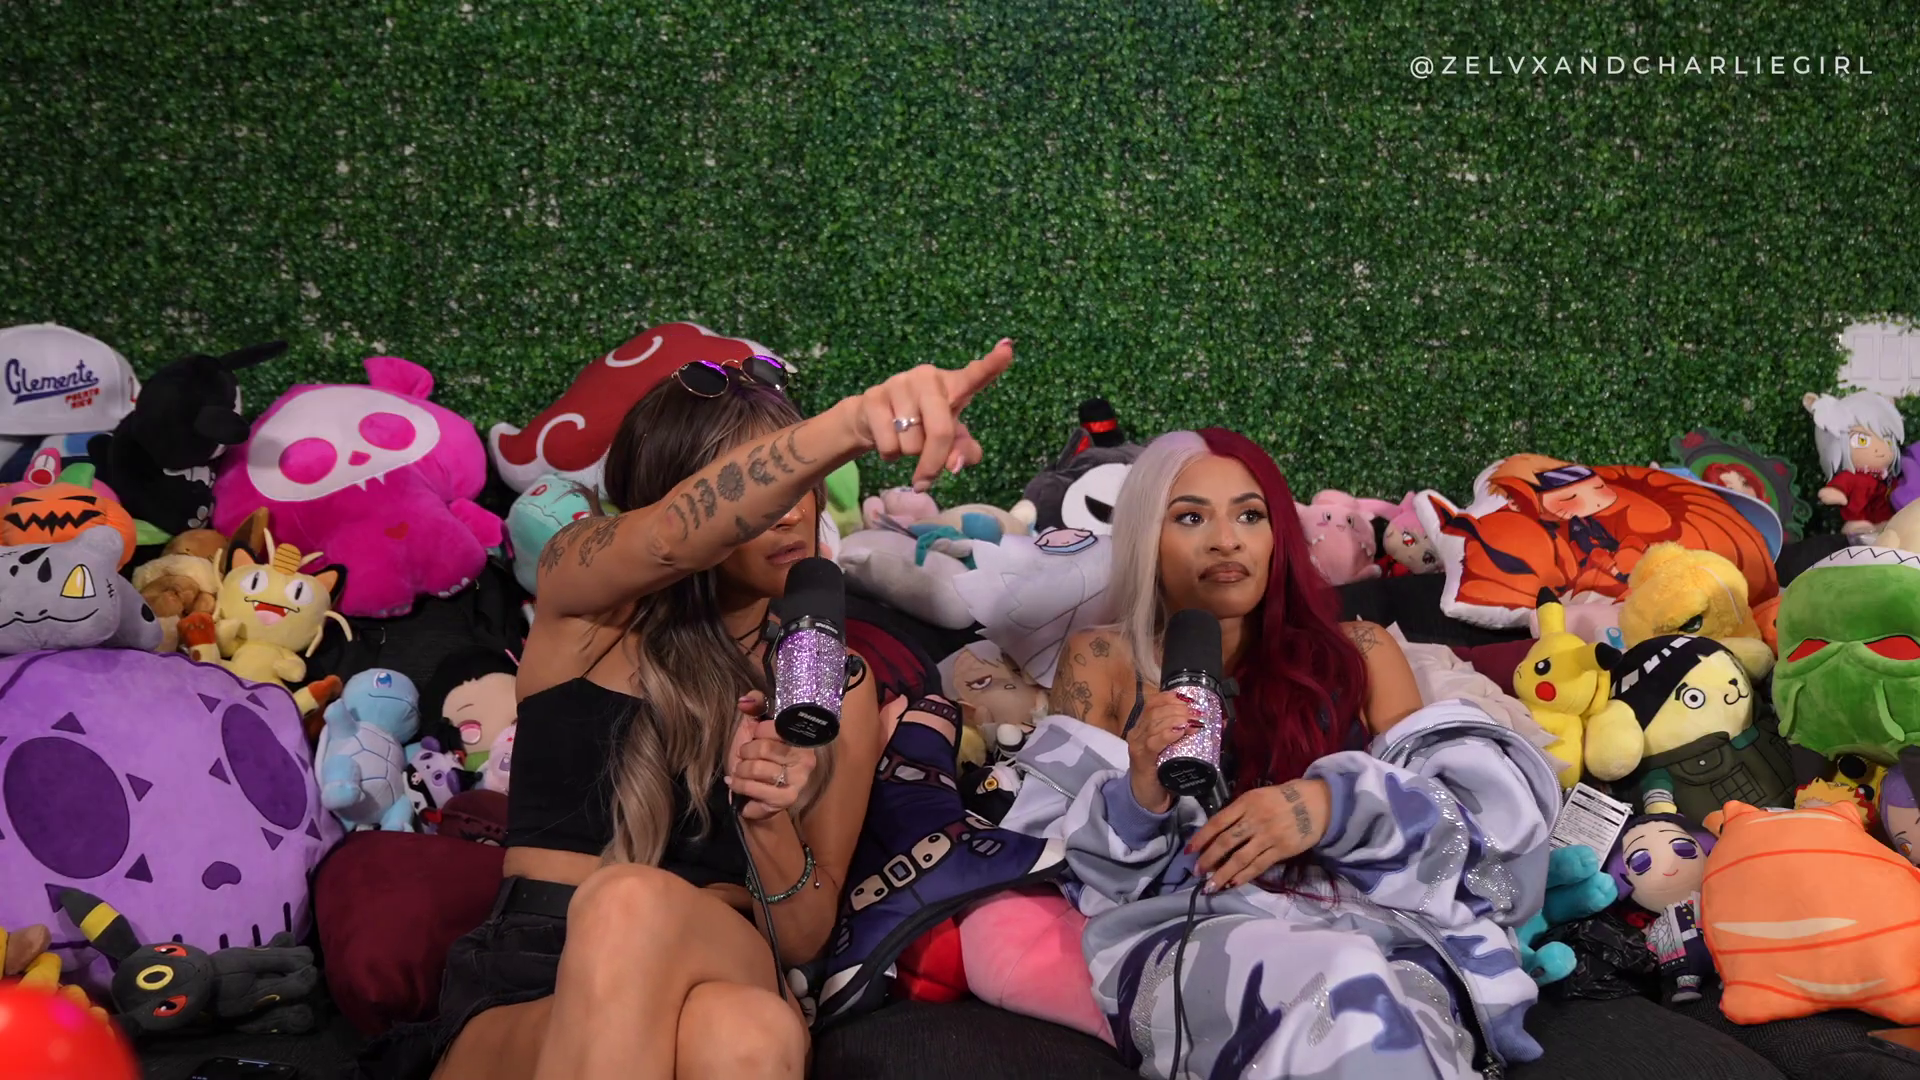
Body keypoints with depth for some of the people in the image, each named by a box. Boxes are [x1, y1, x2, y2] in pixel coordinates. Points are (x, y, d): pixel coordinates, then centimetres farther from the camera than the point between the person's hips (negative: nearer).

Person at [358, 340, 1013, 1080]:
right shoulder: (581, 592, 7)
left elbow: (806, 939, 10)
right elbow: (671, 537, -21)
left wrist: (771, 823, -13)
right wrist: (851, 424, -39)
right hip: (523, 997, 1)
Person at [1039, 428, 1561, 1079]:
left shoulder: (1358, 652, 21)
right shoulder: (1103, 663, 19)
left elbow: (1480, 812, 10)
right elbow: (1064, 859, 12)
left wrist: (1336, 805, -11)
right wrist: (1138, 795, -11)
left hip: (1373, 924, 1)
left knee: (1379, 1011, -39)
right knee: (1344, 997, -38)